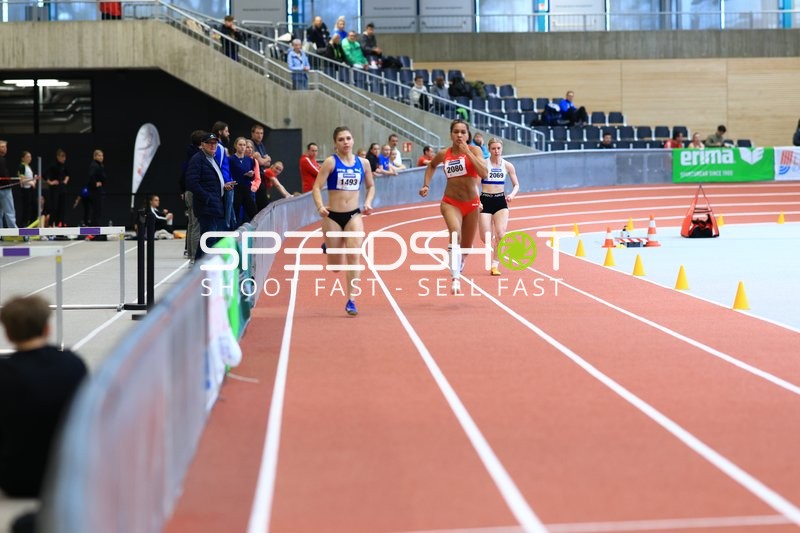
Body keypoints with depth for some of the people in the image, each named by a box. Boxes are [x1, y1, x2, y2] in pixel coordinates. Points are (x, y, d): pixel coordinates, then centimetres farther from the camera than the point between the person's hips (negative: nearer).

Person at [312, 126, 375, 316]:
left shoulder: (363, 163, 3)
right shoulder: (330, 162, -6)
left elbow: (371, 186, 17)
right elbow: (317, 187, -10)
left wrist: (368, 202, -2)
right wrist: (320, 207, -27)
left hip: (354, 215, 2)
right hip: (332, 216, -2)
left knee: (354, 257, -17)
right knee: (335, 266, 8)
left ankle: (351, 301, -12)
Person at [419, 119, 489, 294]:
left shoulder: (474, 150, -5)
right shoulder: (444, 154, 1)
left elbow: (484, 173, -22)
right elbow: (431, 165, 24)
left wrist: (467, 152, -22)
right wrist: (426, 185, 12)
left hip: (471, 204, 1)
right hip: (451, 202, -1)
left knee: (466, 246, 13)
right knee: (455, 235, -29)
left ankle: (459, 267, 47)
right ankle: (455, 278, -33)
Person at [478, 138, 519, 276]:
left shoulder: (507, 166, 4)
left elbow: (516, 185, 11)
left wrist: (512, 194, -10)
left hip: (501, 201, 1)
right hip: (485, 201, -1)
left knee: (500, 234, -17)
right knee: (485, 237, -7)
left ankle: (495, 265, -6)